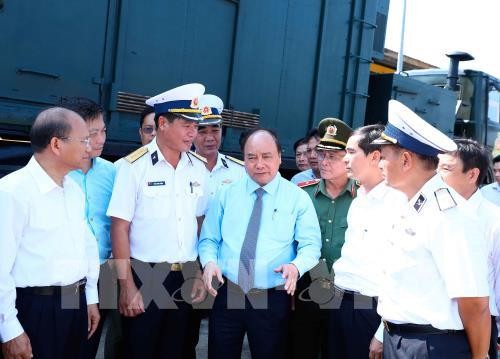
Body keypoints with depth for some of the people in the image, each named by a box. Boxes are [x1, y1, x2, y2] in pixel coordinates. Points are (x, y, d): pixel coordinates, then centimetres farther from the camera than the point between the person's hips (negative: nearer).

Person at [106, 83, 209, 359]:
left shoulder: (198, 168, 4)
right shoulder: (135, 166, -10)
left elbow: (200, 224, 10)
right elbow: (120, 227, -11)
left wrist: (199, 274, 8)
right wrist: (127, 285, -12)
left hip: (184, 278, 5)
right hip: (143, 277, -4)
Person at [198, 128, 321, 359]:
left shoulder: (298, 197, 0)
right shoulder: (227, 194, 6)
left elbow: (311, 244, -5)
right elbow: (209, 239, 7)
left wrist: (296, 266, -26)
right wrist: (209, 261, -14)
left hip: (273, 299, -1)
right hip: (227, 294, 2)